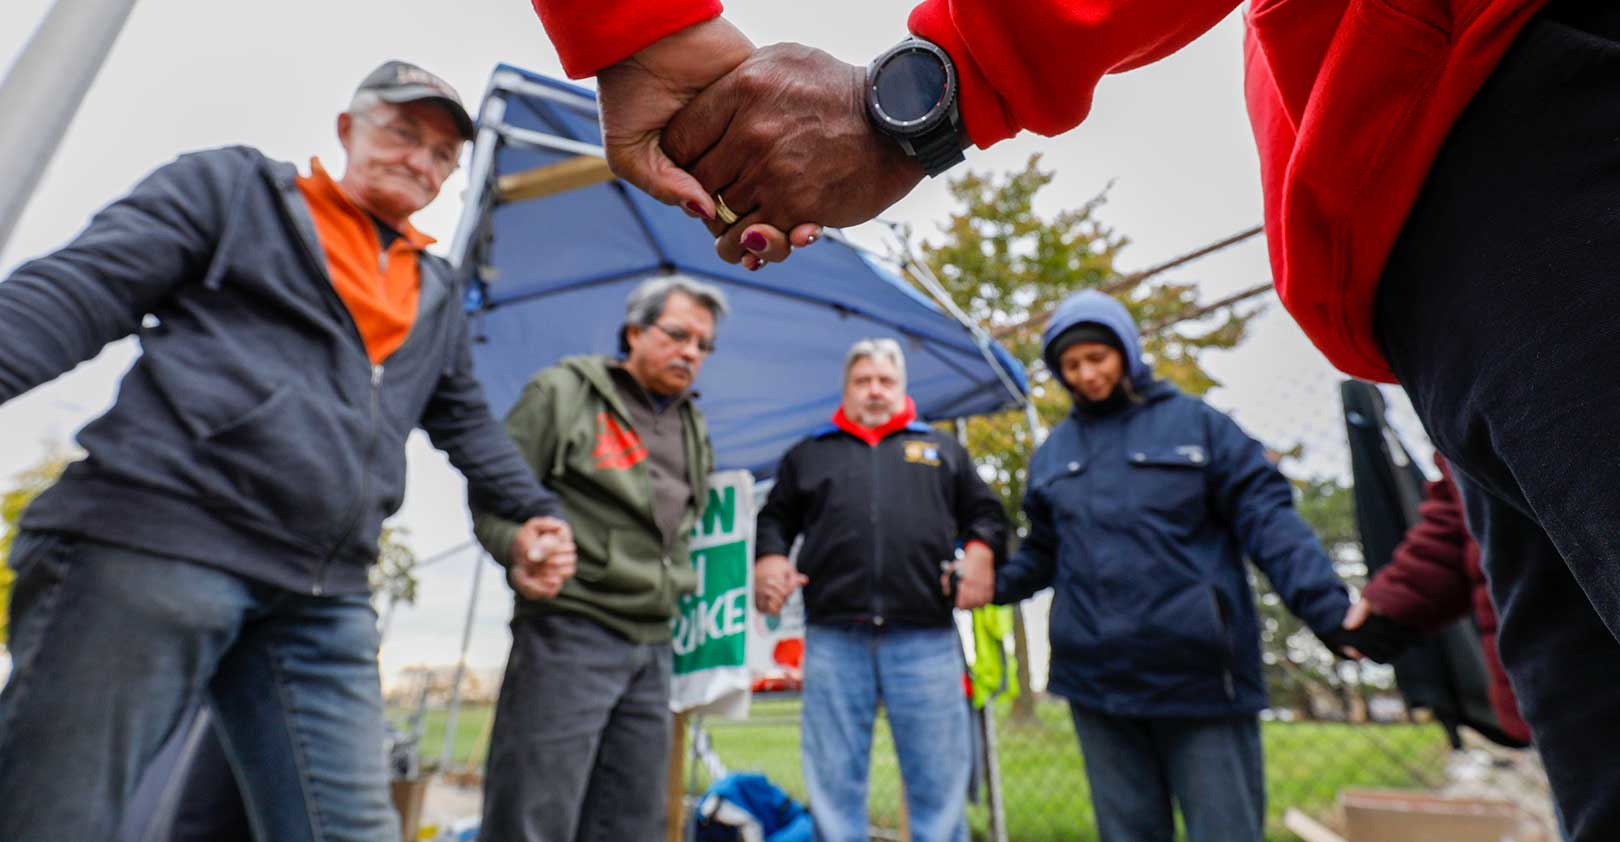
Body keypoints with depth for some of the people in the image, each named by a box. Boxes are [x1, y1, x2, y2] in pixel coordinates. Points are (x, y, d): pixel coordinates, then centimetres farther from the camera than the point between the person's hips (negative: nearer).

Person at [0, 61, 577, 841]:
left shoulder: (437, 293, 22)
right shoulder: (232, 186, 9)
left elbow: (466, 422, 26)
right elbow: (76, 290, 0)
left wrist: (533, 511, 15)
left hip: (324, 599, 5)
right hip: (152, 541, -4)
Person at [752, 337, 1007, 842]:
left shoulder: (942, 448, 19)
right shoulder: (808, 454, 20)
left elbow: (986, 512, 19)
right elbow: (773, 521, 21)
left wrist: (981, 549, -2)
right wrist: (768, 557, 0)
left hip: (926, 639, 0)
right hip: (833, 639, 1)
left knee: (939, 781, 5)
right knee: (833, 784, 7)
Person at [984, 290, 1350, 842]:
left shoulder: (1194, 422, 1)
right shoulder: (1053, 452, 10)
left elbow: (1266, 519, -6)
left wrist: (1329, 609, -18)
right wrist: (988, 584, -2)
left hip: (1201, 675, -3)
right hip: (1096, 680, 3)